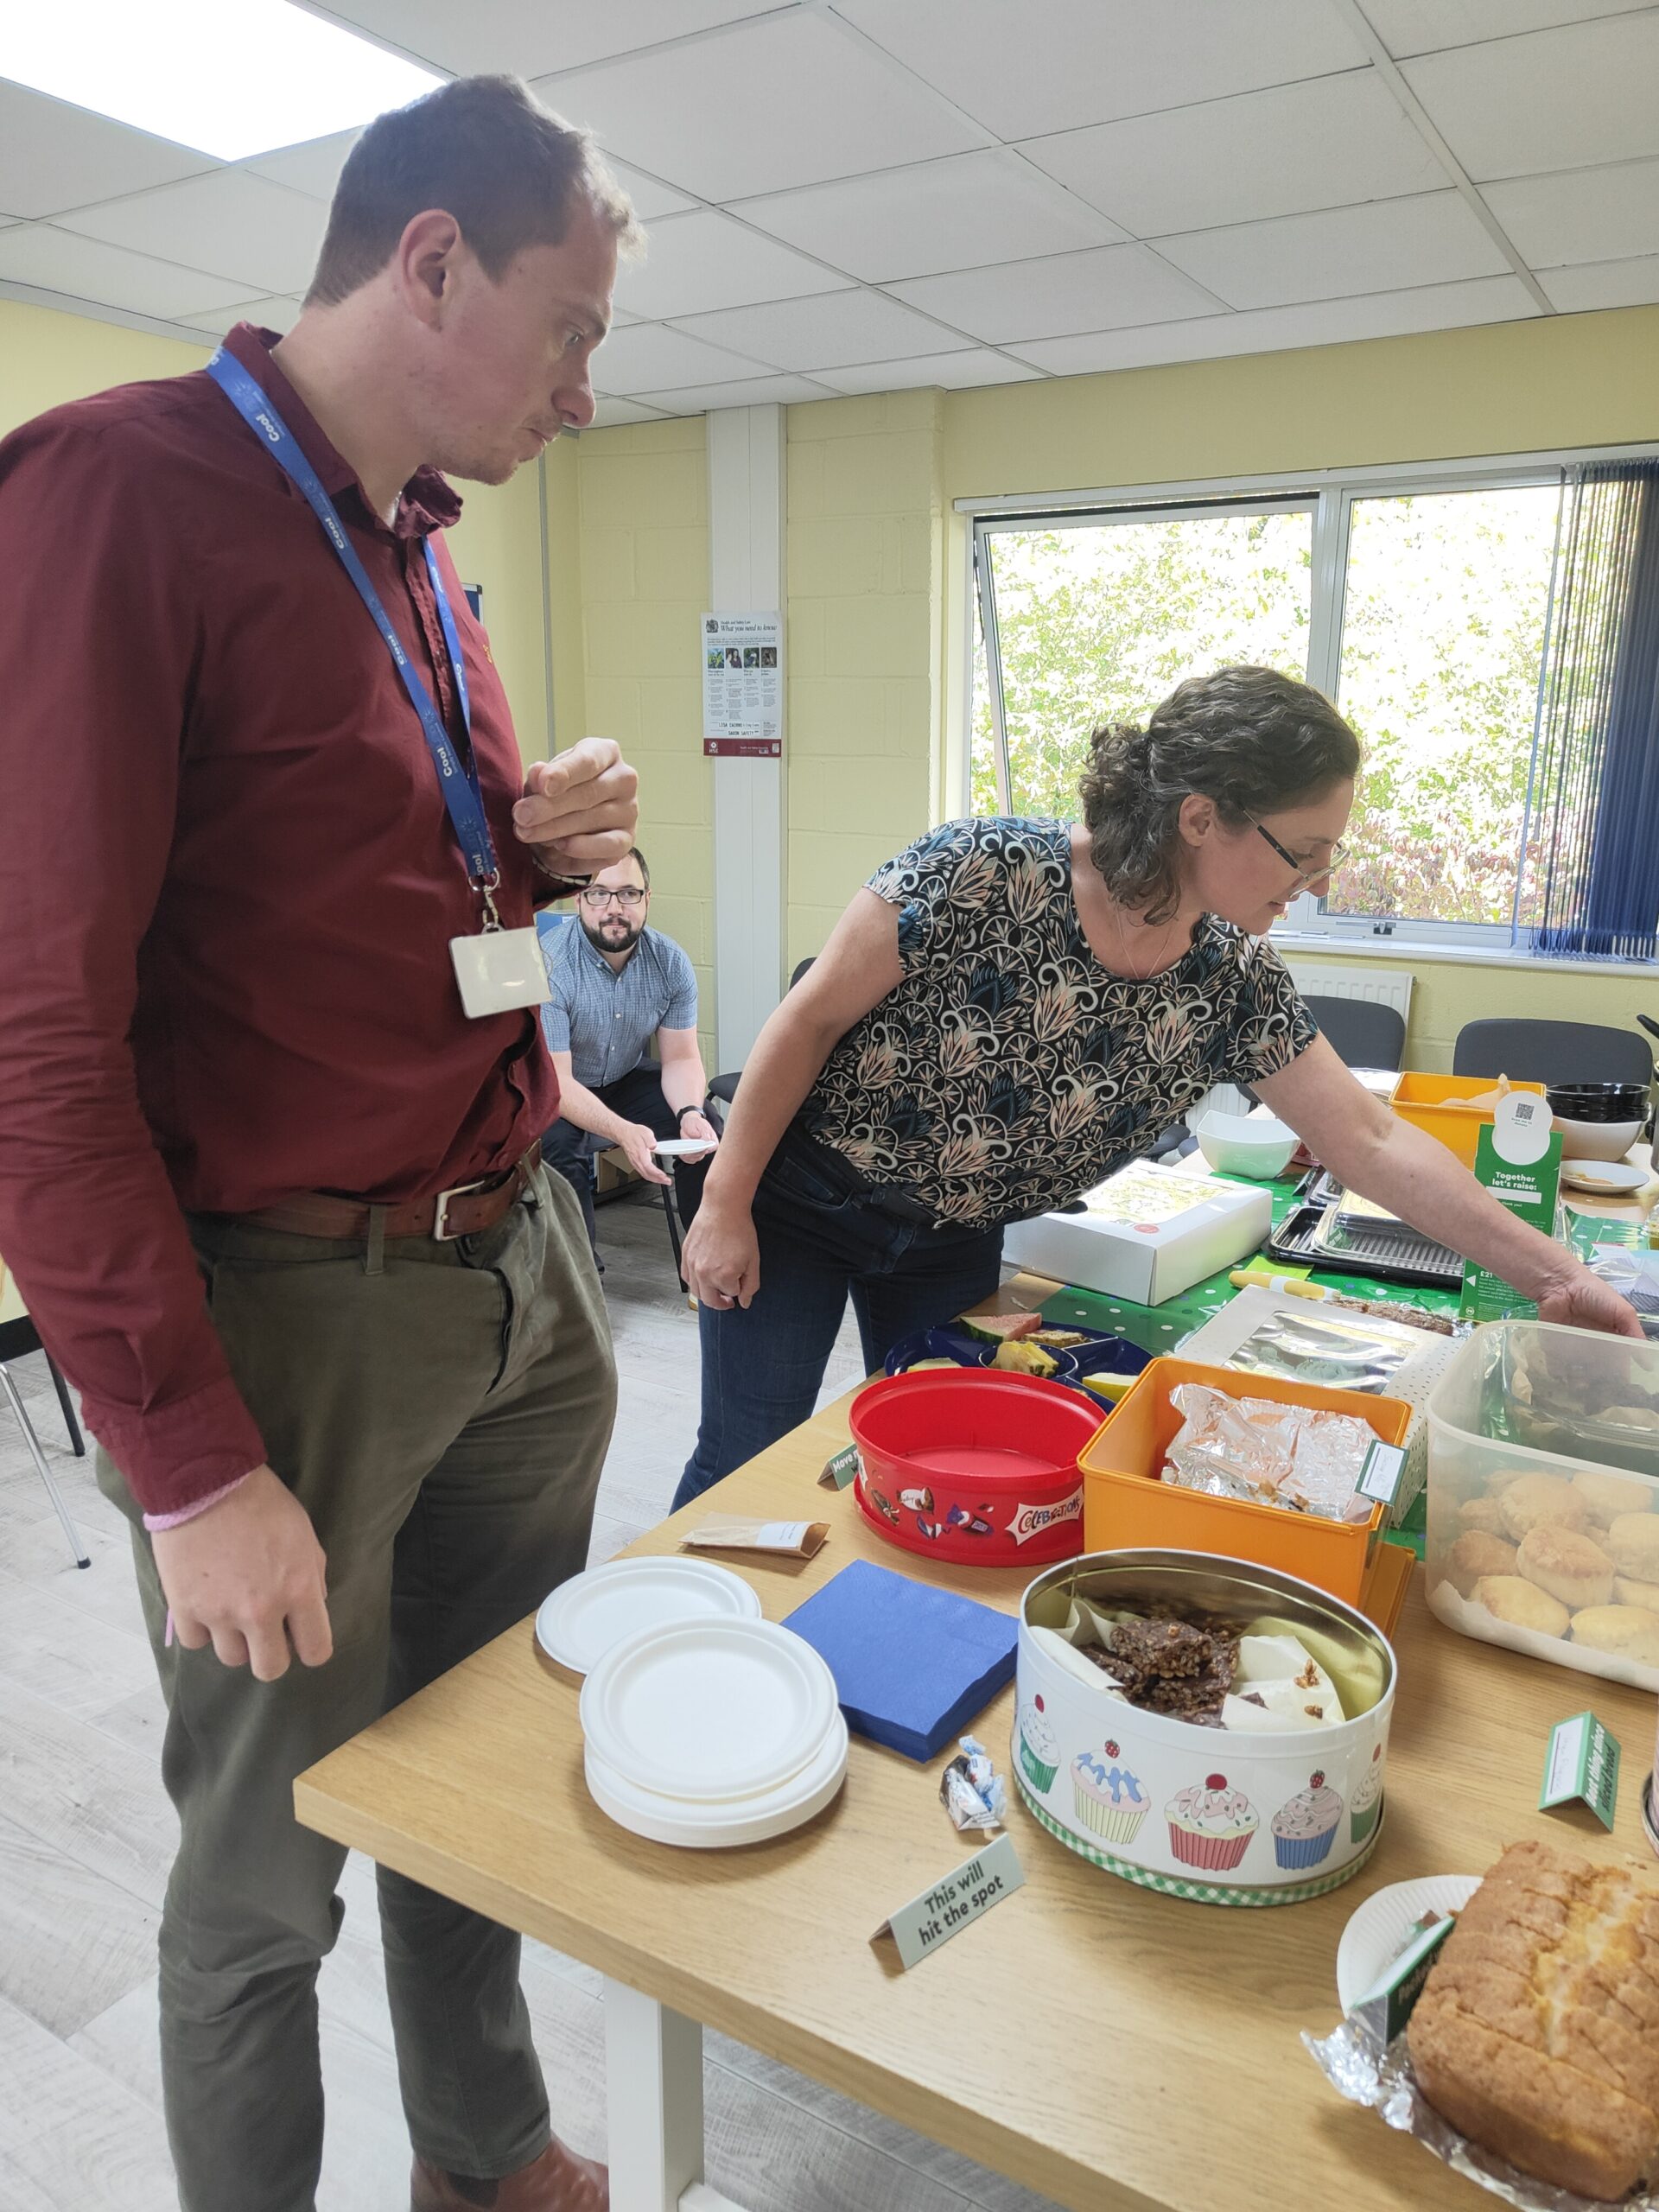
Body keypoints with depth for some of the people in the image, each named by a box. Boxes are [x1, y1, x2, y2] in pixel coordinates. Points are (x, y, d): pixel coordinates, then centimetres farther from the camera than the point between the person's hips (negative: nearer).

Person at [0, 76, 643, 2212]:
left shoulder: (419, 545, 13)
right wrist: (189, 1469, -17)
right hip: (293, 1308, -8)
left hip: (521, 1268, 8)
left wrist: (549, 843, 1)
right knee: (269, 1879, 13)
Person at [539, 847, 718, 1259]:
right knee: (557, 1148, -34)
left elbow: (680, 1059, -7)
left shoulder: (670, 962, -11)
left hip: (627, 1082, 4)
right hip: (552, 1094, -4)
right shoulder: (549, 967, -25)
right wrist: (623, 1132, -45)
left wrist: (691, 1112, -30)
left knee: (708, 1131, -17)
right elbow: (556, 1081, -28)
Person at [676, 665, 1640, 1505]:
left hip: (955, 1242, 5)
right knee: (746, 1469, 5)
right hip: (798, 1200, -4)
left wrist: (1555, 1275, -5)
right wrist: (725, 1206, -15)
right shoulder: (985, 873, -29)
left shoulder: (1233, 983, -12)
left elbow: (1371, 1140, -5)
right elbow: (810, 1019, -20)